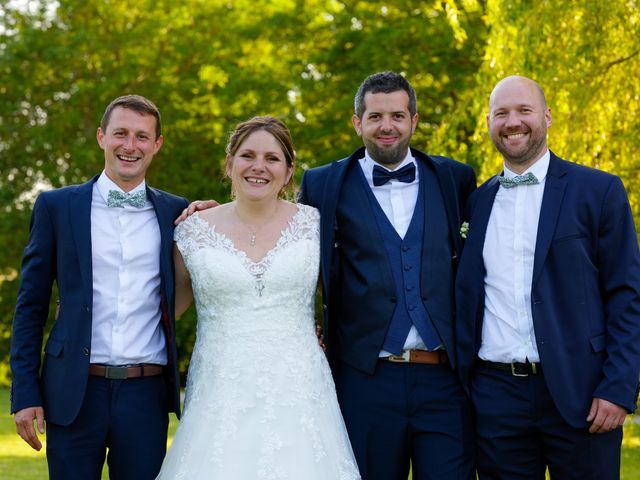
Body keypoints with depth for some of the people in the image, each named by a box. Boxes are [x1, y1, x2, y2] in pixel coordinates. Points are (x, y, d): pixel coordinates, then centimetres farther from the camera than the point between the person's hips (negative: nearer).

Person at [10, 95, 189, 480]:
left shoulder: (176, 212, 8)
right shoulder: (56, 206, 4)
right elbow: (31, 305, 5)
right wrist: (25, 394, -1)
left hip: (147, 393, 1)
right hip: (74, 391, -1)